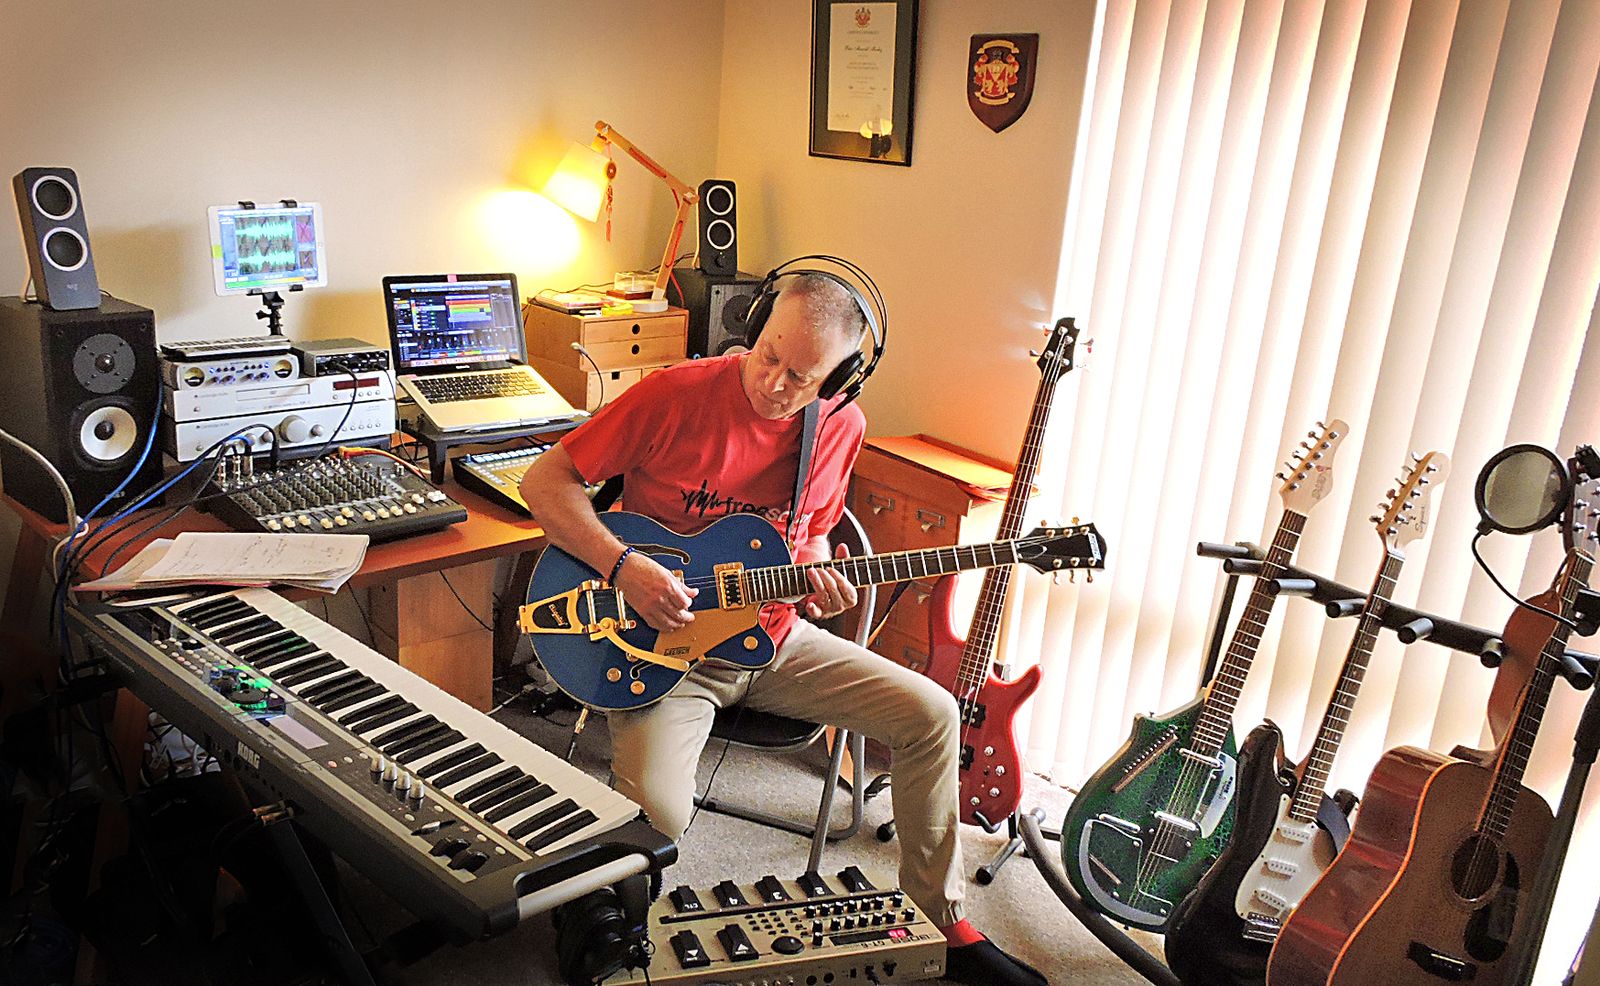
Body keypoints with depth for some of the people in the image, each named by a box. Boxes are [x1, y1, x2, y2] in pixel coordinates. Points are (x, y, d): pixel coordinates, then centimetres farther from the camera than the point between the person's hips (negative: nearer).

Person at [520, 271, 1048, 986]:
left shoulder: (840, 426, -2)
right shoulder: (677, 394, -17)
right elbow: (545, 480, -13)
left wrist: (816, 579, -9)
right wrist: (625, 566, -26)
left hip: (773, 638, 5)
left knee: (930, 714, -4)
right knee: (657, 811, -29)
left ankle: (938, 921, 16)